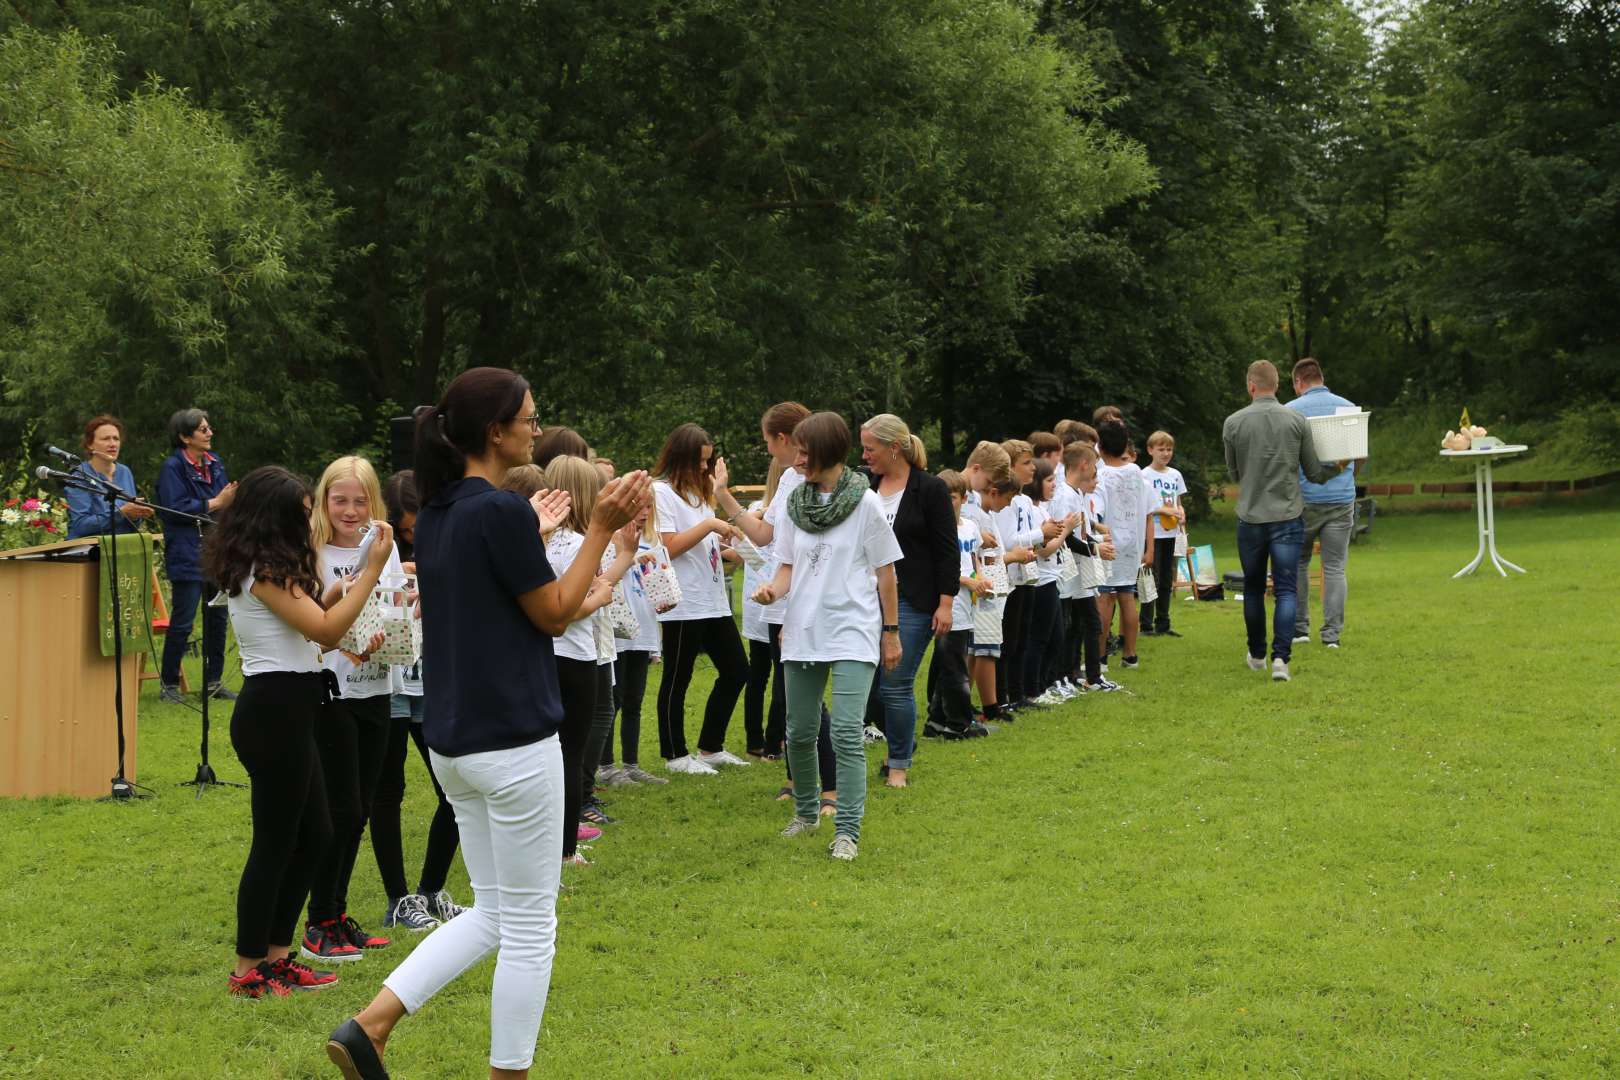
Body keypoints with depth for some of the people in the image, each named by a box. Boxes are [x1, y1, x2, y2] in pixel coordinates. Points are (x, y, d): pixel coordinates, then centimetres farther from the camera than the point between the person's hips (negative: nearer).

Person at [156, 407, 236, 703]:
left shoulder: (214, 463, 13)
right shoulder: (173, 467, -9)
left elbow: (226, 500, 17)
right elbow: (175, 509, -18)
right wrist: (215, 503, -16)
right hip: (187, 554, -7)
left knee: (217, 618, 11)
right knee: (182, 622, -5)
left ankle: (213, 682, 20)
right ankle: (168, 684, 7)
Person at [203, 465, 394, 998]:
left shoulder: (266, 569, 15)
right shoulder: (266, 571, -15)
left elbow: (313, 626, 15)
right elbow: (326, 629, -19)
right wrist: (372, 570, -16)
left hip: (284, 711, 10)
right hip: (274, 710, -10)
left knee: (314, 835, 15)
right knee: (276, 841, -2)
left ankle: (277, 955, 23)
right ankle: (248, 970, 7)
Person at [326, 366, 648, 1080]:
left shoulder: (438, 513, 9)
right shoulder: (502, 513, -17)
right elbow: (554, 615, -10)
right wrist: (602, 529, -8)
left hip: (451, 740, 9)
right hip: (513, 740, -9)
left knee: (492, 913, 18)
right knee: (529, 925, 4)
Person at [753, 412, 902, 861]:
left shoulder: (865, 503, -4)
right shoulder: (795, 504, 8)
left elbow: (884, 571, 0)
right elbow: (788, 566, 11)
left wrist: (891, 632, 1)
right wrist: (773, 588, -11)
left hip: (852, 634, -5)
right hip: (804, 633, 5)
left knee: (846, 734, -14)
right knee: (800, 733, 11)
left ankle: (847, 831, -9)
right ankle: (805, 811, 32)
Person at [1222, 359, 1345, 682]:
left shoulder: (1233, 423, -4)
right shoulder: (1297, 420, -4)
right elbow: (1314, 472, 4)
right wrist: (1338, 468, 24)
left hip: (1250, 518, 1)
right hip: (1288, 516, -1)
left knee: (1253, 589, 16)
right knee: (1285, 590, 0)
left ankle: (1257, 656, 28)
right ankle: (1281, 657, -15)